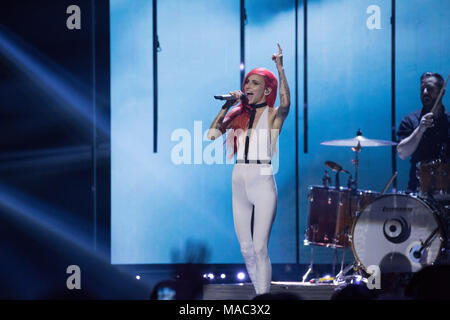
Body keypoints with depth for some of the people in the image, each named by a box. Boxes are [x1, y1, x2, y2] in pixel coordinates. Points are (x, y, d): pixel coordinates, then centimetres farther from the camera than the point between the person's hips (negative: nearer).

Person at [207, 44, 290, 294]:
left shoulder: (273, 114, -1)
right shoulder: (239, 113, 12)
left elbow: (285, 103, -24)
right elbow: (213, 134, 3)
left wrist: (281, 69, -31)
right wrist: (227, 105, 1)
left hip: (263, 182, -6)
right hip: (239, 182, 6)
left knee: (260, 247, -11)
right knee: (246, 248, 9)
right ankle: (259, 294, 21)